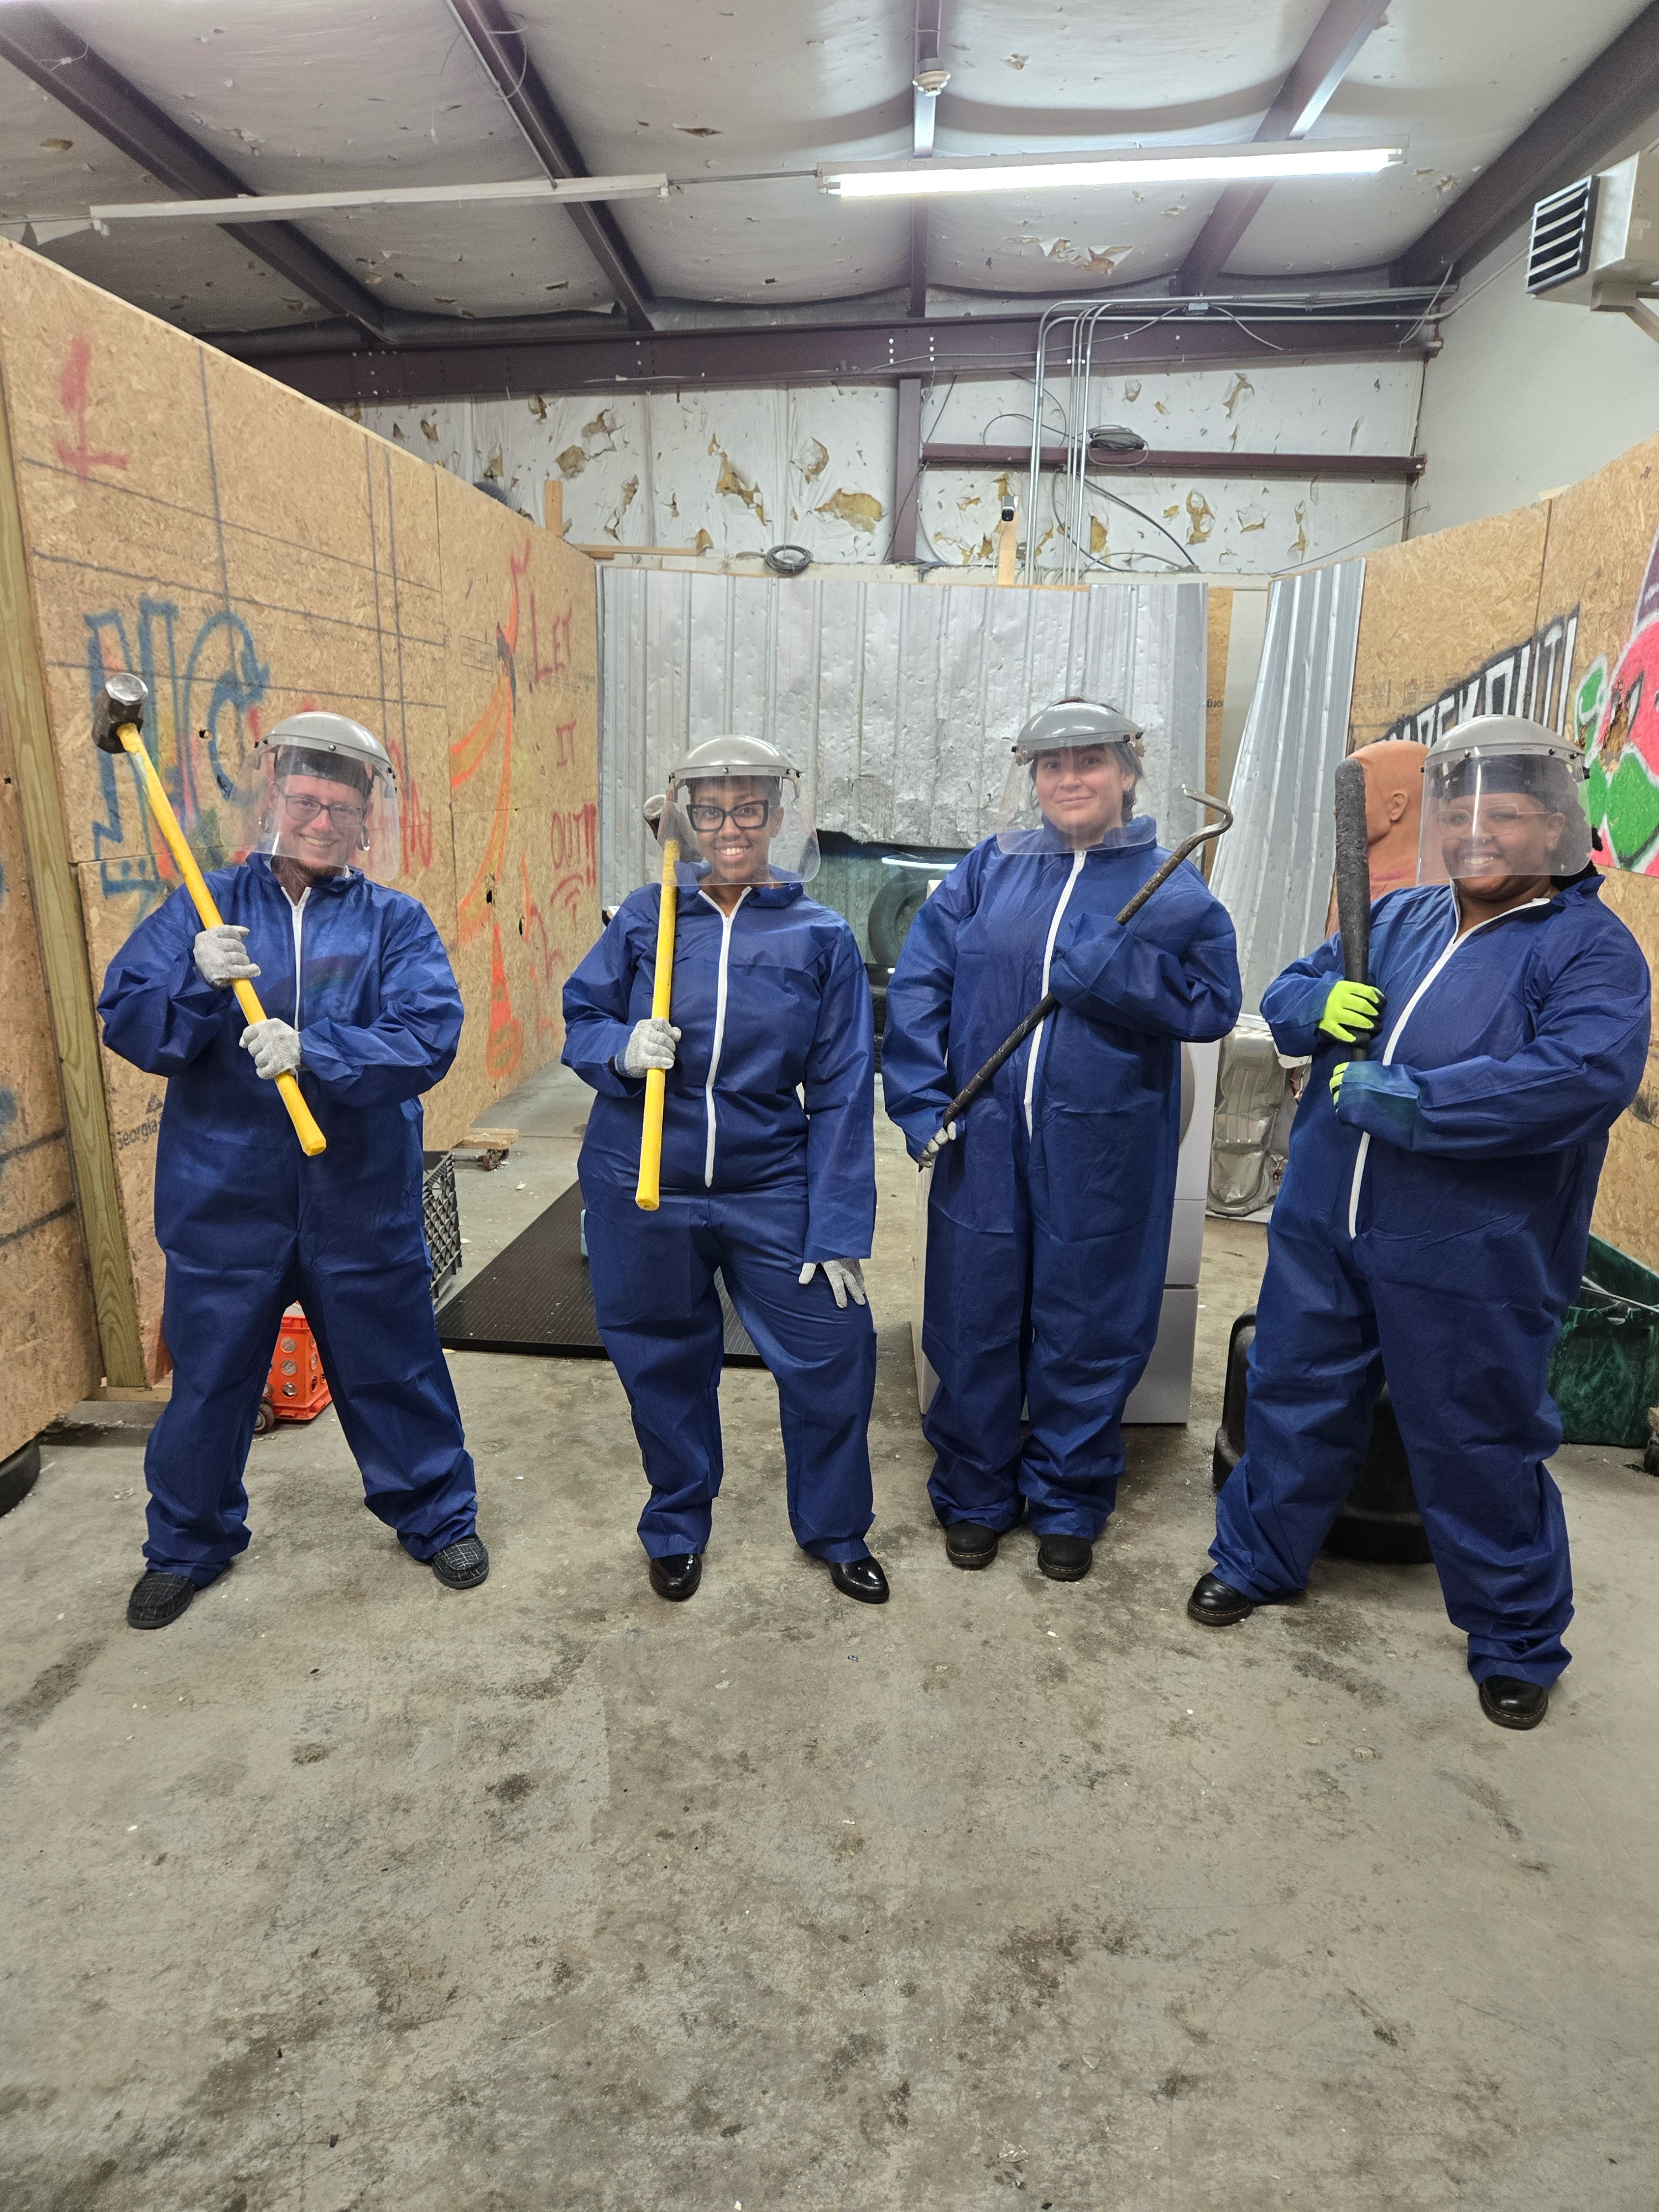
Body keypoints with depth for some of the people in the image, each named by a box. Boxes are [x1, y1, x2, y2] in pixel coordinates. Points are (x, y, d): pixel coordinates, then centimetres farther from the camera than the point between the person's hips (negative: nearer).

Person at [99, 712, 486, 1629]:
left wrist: (315, 1052, -31)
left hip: (362, 1201, -1)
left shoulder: (394, 922, -3)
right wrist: (197, 982, -24)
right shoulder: (202, 909, 2)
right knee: (208, 1378, 16)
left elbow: (429, 1034, -17)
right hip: (222, 1201, 1)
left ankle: (438, 1517, 36)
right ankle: (187, 1544, 41)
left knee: (393, 1370, 13)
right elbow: (126, 1022, -4)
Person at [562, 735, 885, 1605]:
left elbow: (841, 1091, -3)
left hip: (771, 1191, 0)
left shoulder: (821, 937, -2)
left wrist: (839, 1232, -7)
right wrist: (622, 1049, -18)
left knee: (834, 1350, -1)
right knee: (663, 1366, 13)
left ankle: (836, 1532, 27)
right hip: (641, 1189, 1)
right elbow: (580, 1018, 7)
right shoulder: (645, 917, -1)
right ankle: (677, 1528, 41)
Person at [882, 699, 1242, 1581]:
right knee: (975, 1320, 11)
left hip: (1103, 1150, -1)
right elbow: (917, 986, 1)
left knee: (1087, 1332, 11)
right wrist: (922, 1102, -8)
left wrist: (1103, 965, -18)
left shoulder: (1170, 885, 2)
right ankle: (973, 1495, 32)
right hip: (984, 1141, 2)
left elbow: (1211, 1004, -7)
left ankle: (1067, 1503, 33)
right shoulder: (988, 870, 5)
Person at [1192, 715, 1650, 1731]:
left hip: (1470, 1258, -5)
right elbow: (1286, 993, 13)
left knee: (1481, 1449, 11)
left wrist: (1407, 1100, -28)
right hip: (1323, 1227, 5)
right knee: (1296, 1400, 18)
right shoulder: (1399, 917, 9)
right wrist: (1315, 1003, -12)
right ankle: (1259, 1559, 40)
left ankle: (1520, 1639, 35)